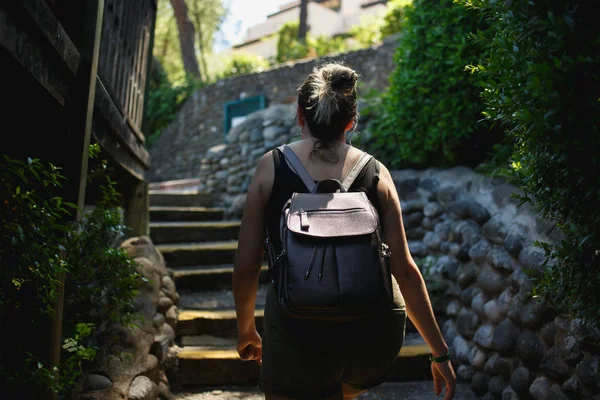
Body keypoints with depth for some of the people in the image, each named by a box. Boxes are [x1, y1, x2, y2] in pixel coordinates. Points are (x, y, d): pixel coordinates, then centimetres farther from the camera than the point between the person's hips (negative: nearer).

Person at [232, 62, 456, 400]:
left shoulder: (271, 167, -1)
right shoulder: (375, 172, 1)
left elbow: (246, 265, -1)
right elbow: (405, 270, 1)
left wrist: (246, 330, 17)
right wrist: (440, 352, 11)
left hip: (300, 336, -2)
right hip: (374, 333, 3)